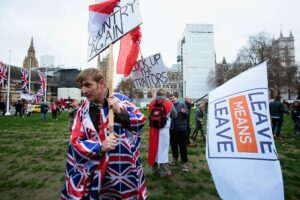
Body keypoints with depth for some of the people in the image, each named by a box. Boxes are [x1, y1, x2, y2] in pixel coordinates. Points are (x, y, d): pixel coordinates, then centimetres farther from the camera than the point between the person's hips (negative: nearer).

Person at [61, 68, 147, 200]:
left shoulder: (121, 99, -7)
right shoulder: (83, 110, -4)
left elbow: (142, 122, -6)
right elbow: (76, 142, -4)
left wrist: (121, 112, -21)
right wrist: (100, 147, -20)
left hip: (125, 166, 0)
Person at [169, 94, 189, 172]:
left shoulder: (182, 105, -3)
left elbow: (187, 115, -3)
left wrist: (184, 112, -22)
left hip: (181, 129, -3)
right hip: (172, 129, 3)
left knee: (182, 146, 1)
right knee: (173, 145, 16)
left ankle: (184, 162, 12)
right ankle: (175, 158, 37)